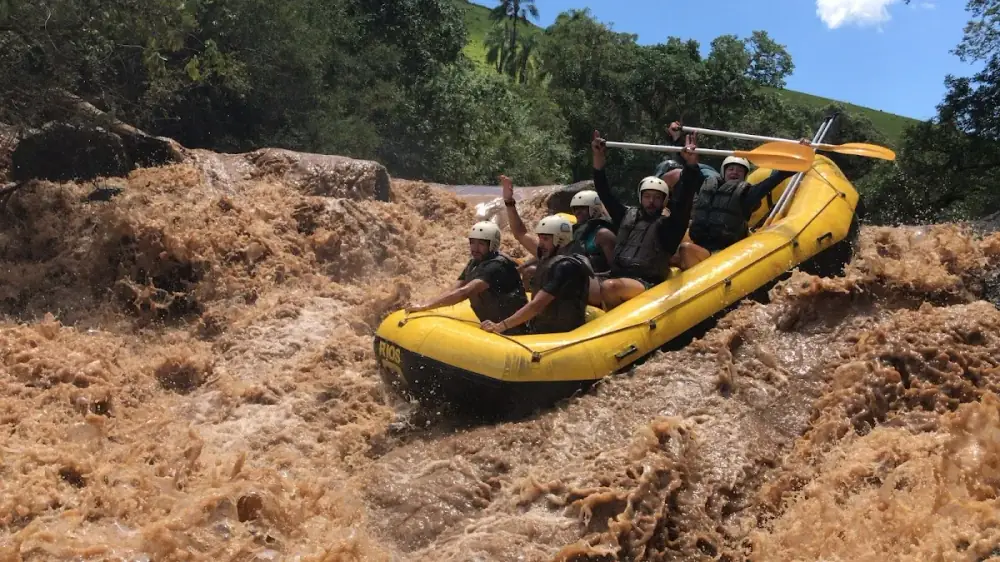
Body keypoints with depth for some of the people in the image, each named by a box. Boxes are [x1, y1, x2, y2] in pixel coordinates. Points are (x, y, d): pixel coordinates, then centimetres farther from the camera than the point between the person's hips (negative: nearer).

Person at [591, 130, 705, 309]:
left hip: (647, 286, -6)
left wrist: (691, 165, -20)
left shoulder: (668, 226, 8)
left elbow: (684, 200, -7)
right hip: (617, 278, 6)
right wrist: (598, 157, 10)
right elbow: (604, 191, 20)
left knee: (610, 287, -36)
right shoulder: (627, 216, 22)